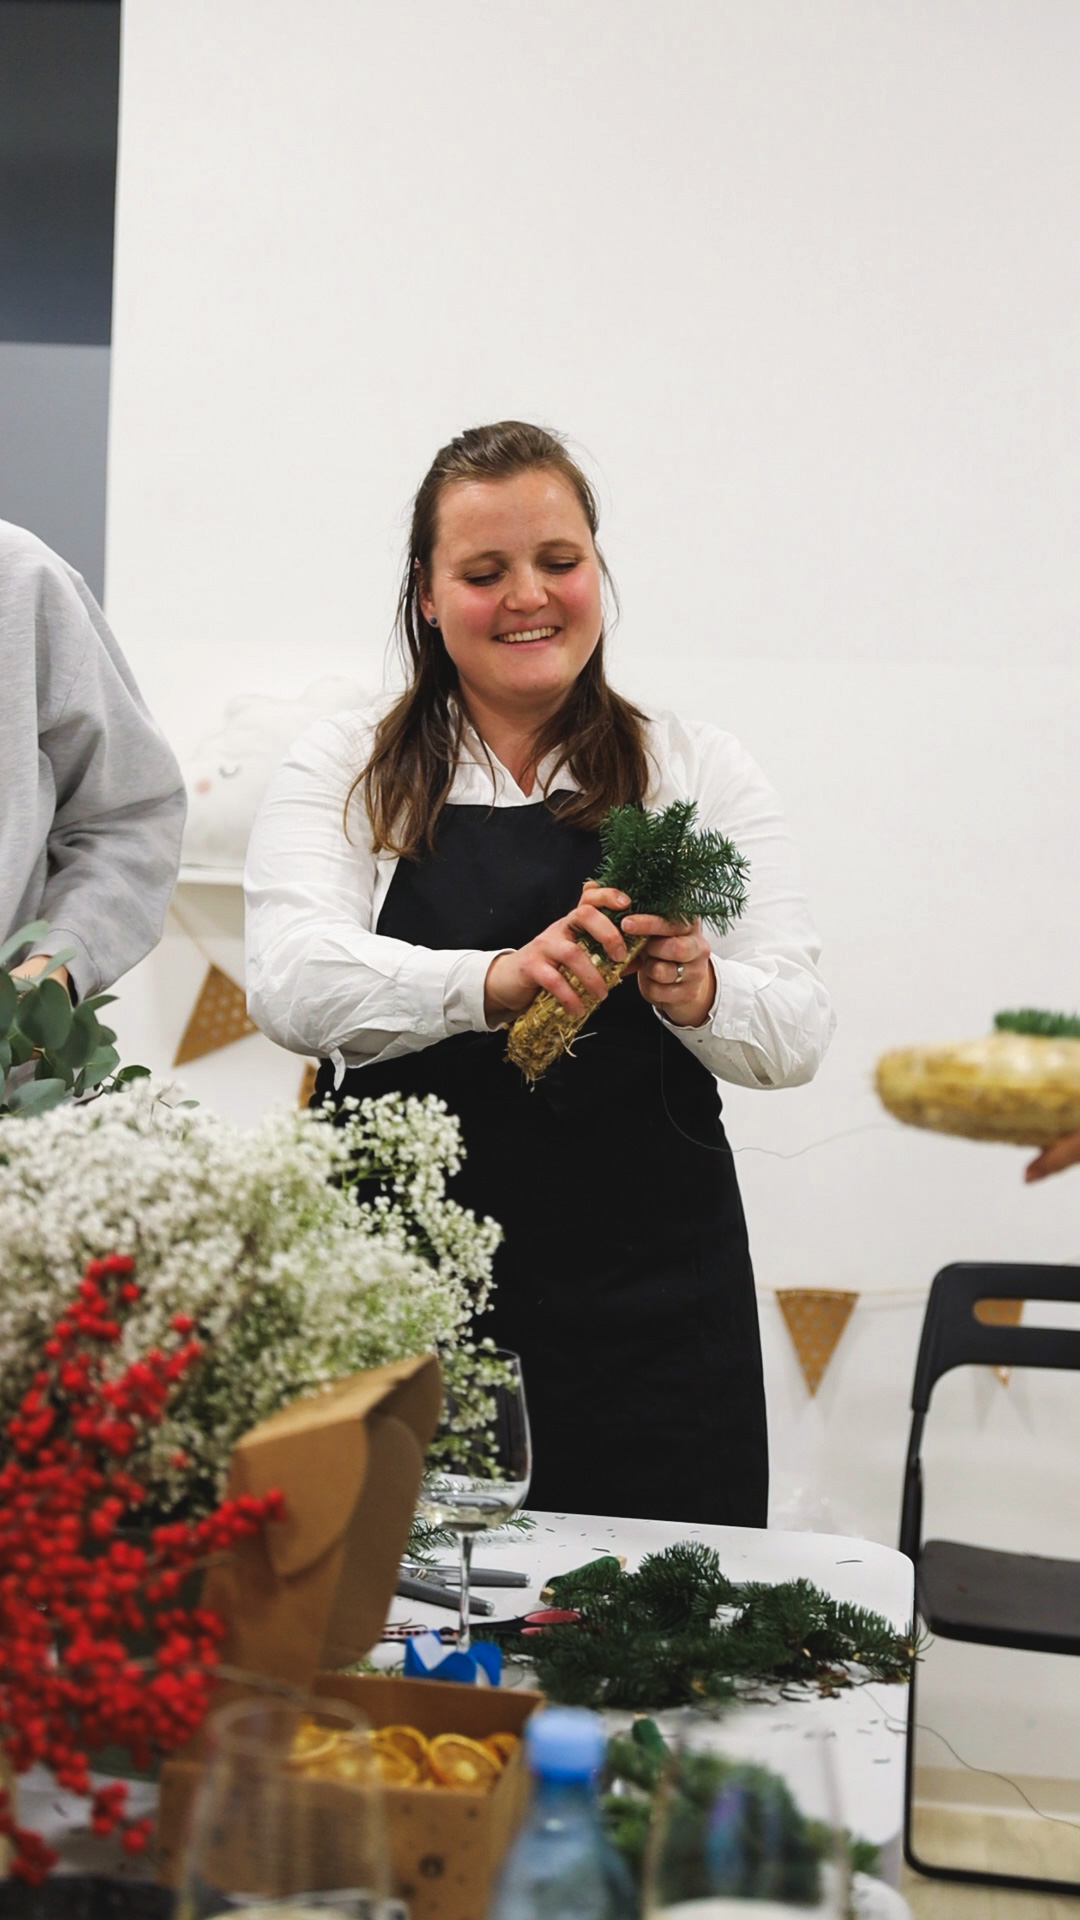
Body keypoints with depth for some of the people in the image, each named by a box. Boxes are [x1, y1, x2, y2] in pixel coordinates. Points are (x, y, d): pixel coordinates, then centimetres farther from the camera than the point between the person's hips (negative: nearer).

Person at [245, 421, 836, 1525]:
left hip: (652, 1303, 1)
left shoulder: (703, 773, 9)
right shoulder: (342, 771, 7)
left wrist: (700, 992, -21)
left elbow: (799, 1033, 2)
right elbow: (290, 981, -11)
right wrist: (495, 980, -28)